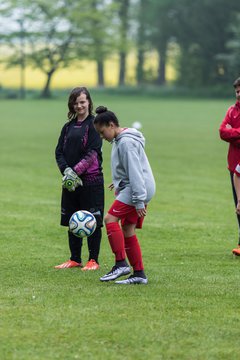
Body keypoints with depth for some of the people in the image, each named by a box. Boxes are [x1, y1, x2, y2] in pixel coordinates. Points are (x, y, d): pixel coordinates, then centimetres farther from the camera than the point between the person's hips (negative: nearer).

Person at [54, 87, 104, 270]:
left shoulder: (94, 124, -5)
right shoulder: (68, 127, 14)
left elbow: (92, 153, -13)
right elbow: (59, 151, 7)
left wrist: (76, 171, -20)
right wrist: (66, 170, -12)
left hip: (91, 179, -6)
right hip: (70, 181, 6)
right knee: (72, 221, 10)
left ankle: (94, 260, 5)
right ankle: (75, 259, 19)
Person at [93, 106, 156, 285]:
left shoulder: (126, 142, -16)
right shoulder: (119, 140, 16)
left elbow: (134, 171, -21)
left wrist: (139, 201, -23)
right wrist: (120, 182, 26)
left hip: (139, 189, -10)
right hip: (131, 188, 10)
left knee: (110, 218, -18)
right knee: (127, 229, 7)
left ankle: (121, 264, -17)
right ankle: (139, 273, 8)